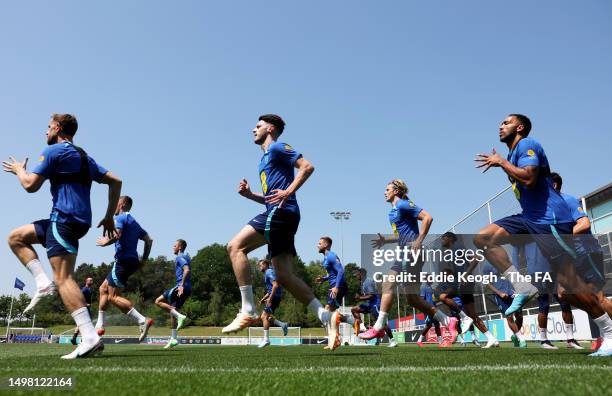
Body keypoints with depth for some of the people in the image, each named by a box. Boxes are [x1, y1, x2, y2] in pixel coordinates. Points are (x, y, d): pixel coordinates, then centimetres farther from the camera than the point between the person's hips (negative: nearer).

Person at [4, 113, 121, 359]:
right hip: (79, 220, 9)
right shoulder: (84, 156, 22)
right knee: (15, 237, 21)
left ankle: (90, 338, -23)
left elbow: (31, 185, -4)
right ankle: (43, 282, 5)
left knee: (64, 278, -14)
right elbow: (115, 181, 17)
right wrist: (109, 217, 19)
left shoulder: (53, 150, -2)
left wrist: (19, 170, 18)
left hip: (64, 219, -9)